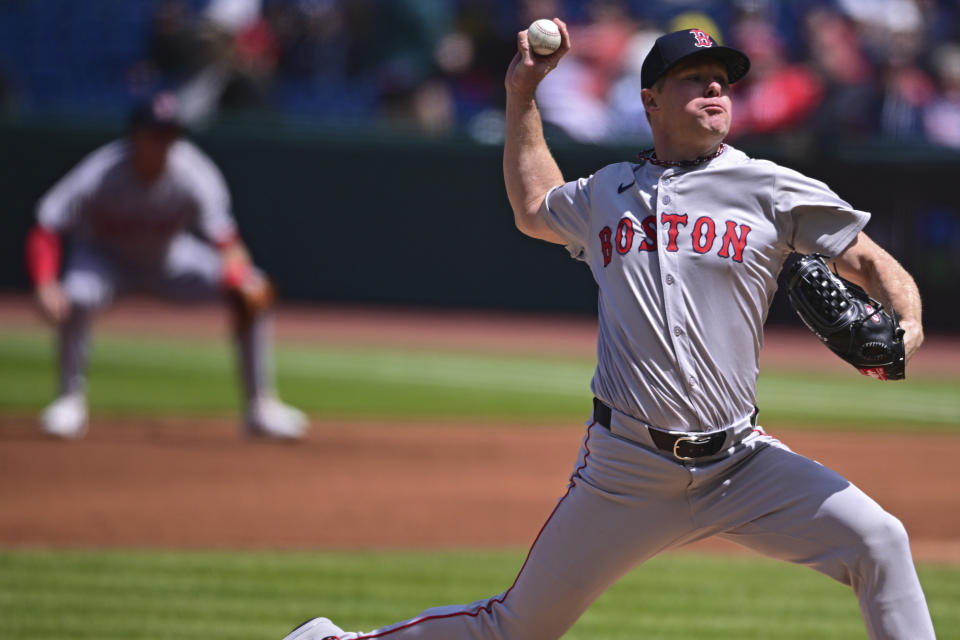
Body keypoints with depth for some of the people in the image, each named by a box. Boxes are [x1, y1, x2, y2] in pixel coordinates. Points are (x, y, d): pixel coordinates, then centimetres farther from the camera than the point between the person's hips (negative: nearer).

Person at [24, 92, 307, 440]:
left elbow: (224, 239, -29)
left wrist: (244, 281, -50)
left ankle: (261, 406, -2)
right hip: (105, 254, -2)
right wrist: (44, 284, -48)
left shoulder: (193, 174, -27)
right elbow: (45, 229, -31)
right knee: (77, 296, -37)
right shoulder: (99, 176, -31)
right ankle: (70, 400, -14)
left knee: (253, 291, -14)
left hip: (167, 255, 3)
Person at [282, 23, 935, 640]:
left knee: (878, 541, -21)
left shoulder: (771, 189, 1)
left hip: (738, 460, -1)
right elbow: (533, 210, 34)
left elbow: (875, 264, -2)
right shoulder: (606, 193, 11)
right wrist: (522, 96, 27)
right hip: (624, 469, 1)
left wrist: (905, 332, -22)